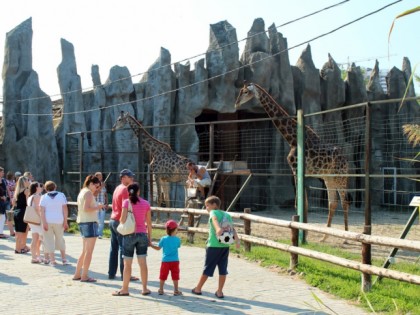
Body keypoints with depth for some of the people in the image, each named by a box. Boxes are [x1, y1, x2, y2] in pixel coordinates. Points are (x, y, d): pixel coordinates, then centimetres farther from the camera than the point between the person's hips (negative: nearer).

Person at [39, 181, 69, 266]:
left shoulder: (44, 197, 0)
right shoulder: (61, 195, 2)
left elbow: (42, 211, -10)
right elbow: (65, 209, -2)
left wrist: (44, 223, -12)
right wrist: (65, 221, 0)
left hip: (47, 221, -1)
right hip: (59, 221, 1)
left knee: (49, 240, 5)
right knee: (60, 239, 17)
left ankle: (52, 261, 4)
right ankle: (64, 259, 16)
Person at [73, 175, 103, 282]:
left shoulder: (82, 192, 17)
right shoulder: (88, 193, -12)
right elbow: (86, 208, -22)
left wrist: (96, 207, 16)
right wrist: (97, 207, -11)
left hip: (82, 223, 10)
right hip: (90, 222, -10)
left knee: (85, 251, 17)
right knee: (89, 251, -4)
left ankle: (77, 274, 19)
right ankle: (84, 276, -2)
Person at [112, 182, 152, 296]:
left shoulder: (126, 202, -6)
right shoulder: (146, 203, 3)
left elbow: (123, 219, -14)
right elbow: (149, 223, 4)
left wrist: (120, 219, 9)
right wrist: (149, 237, 12)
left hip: (129, 235, -3)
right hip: (142, 235, 3)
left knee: (127, 263, 4)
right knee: (142, 262, 6)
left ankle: (125, 289, 9)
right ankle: (145, 288, 10)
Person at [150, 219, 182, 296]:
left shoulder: (163, 239, -6)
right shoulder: (177, 239, -7)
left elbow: (158, 248, 1)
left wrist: (151, 245, 17)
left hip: (165, 261, 1)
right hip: (175, 261, 0)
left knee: (163, 275, 11)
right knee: (175, 276, 7)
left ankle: (161, 290, 16)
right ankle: (176, 290, 10)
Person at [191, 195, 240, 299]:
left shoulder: (213, 212, 0)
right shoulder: (227, 214, 15)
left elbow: (215, 220, -23)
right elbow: (232, 228, 2)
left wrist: (218, 228, -43)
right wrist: (237, 240, -8)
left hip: (213, 246, -4)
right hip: (225, 246, 4)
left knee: (207, 268, 6)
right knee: (223, 269, 7)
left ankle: (198, 289, 19)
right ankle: (219, 292, 10)